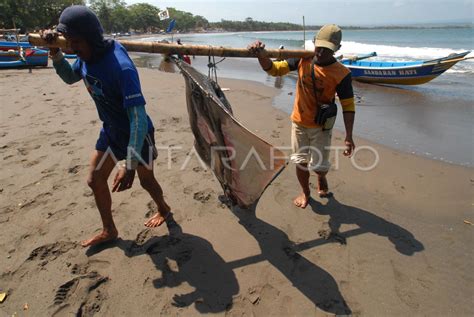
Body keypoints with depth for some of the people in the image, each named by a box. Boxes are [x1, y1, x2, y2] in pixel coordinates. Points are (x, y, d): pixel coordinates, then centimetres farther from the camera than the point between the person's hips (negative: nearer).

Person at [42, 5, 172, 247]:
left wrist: (130, 165, -41)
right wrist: (55, 52, -5)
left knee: (146, 181, 12)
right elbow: (69, 77, 15)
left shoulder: (122, 68, -33)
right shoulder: (86, 57, -8)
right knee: (95, 180, 10)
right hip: (110, 131, 8)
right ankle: (109, 231, 30)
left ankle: (163, 210, 45)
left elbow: (139, 120, -38)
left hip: (137, 134, -7)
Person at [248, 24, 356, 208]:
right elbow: (274, 69, -8)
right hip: (299, 123, 3)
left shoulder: (341, 74, -17)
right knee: (300, 161, 13)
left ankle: (321, 179, 44)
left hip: (321, 127, -2)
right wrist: (261, 56, -29)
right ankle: (305, 193, 38)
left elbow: (348, 106, -13)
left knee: (318, 165, 5)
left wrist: (348, 137, -17)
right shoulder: (302, 60, -9)